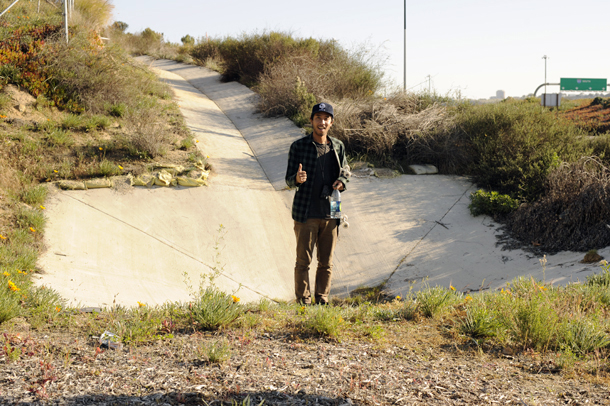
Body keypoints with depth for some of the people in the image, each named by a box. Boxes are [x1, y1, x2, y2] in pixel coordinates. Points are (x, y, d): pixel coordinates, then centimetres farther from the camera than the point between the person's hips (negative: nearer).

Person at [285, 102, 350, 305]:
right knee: (303, 260, -1)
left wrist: (341, 182, -2)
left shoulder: (338, 146, 8)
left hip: (330, 213, 3)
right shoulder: (298, 146, -2)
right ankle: (303, 300, 9)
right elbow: (289, 180, 0)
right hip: (306, 213, -3)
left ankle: (322, 299, 20)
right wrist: (297, 179, -24)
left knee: (326, 262, 9)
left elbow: (345, 172, 21)